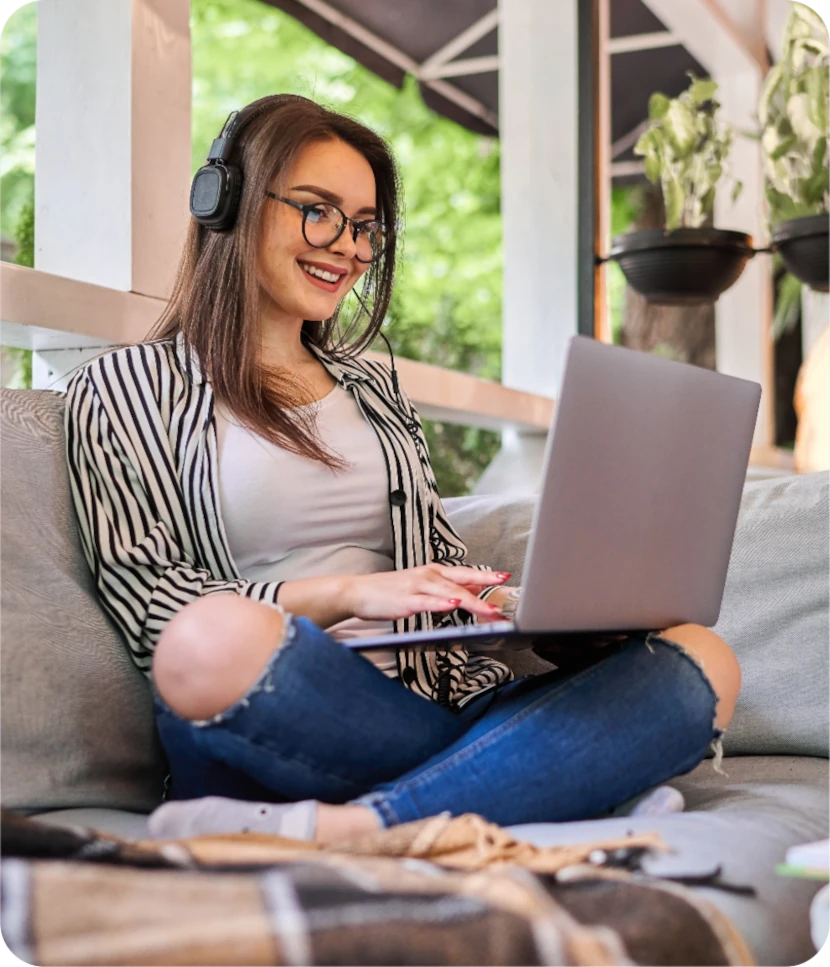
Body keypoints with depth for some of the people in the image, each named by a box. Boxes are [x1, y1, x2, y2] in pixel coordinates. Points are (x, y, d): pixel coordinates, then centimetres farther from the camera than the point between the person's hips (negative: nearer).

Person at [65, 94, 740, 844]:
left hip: (433, 702, 6)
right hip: (278, 726, -5)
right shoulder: (126, 386, 9)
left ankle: (338, 829, -33)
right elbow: (143, 597, -2)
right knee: (214, 639, -40)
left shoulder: (375, 387, 26)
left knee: (701, 663, -20)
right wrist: (346, 594, -15)